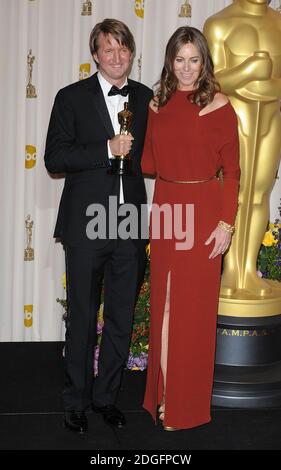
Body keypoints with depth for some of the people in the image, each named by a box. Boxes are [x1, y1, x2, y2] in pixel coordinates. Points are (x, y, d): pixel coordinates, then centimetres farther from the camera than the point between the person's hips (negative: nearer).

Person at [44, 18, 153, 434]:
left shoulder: (147, 99, 8)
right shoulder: (71, 98, -1)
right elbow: (54, 159, -9)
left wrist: (132, 155, -2)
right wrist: (107, 150, -17)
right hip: (86, 227, -3)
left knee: (122, 318, 12)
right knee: (82, 319, 7)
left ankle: (106, 395, 29)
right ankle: (76, 400, 24)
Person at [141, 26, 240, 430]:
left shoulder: (218, 106, -6)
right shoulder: (157, 105, 8)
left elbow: (231, 171, -6)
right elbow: (149, 164, 11)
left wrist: (226, 223, -11)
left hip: (203, 213, -4)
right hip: (165, 208, 4)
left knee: (194, 307, 4)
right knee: (164, 304, 11)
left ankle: (189, 403, 19)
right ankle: (163, 392, 27)